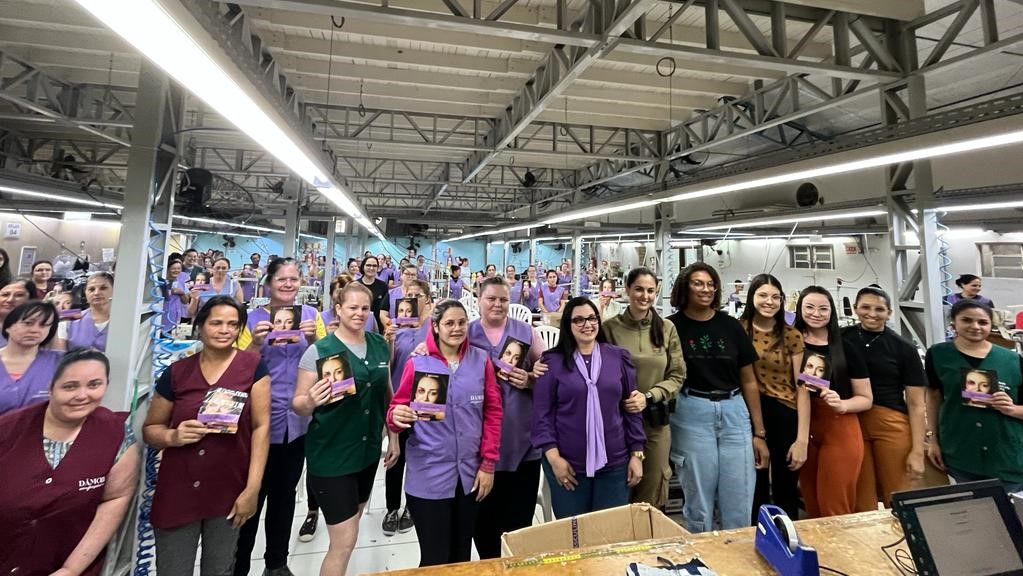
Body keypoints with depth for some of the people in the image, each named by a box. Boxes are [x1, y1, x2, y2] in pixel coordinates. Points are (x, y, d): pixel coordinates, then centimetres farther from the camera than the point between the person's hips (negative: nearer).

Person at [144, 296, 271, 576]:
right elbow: (150, 429, 8)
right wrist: (173, 436, -15)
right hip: (177, 493, 1)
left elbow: (261, 426, -9)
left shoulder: (253, 366, -7)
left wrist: (252, 489, -12)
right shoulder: (176, 371, -1)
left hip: (229, 493, -1)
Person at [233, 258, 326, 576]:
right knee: (252, 496, 4)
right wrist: (257, 342, -23)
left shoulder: (312, 314, 1)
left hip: (297, 420, 3)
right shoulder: (253, 318, -4)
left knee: (285, 494, 18)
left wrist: (313, 339, -19)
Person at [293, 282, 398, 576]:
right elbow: (298, 403, -11)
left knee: (350, 525, 23)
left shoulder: (380, 345, -1)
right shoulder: (319, 350, -15)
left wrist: (393, 437, 9)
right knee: (345, 540, 0)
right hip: (331, 455, -5)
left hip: (368, 450, 6)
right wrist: (310, 401, -34)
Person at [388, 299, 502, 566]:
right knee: (435, 559, 7)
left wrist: (488, 463, -1)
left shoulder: (481, 360, -1)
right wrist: (396, 417, -25)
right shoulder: (417, 363, -7)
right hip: (429, 477, -2)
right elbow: (397, 409, -1)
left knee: (461, 555, 19)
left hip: (470, 473, 3)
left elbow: (493, 411, 1)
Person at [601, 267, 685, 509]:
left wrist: (648, 397, -12)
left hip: (656, 419, 2)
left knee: (653, 494, 12)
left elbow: (677, 376, 0)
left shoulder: (666, 328, 0)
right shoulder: (610, 328, -7)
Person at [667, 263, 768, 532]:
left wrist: (759, 433, 8)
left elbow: (749, 381, 9)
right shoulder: (672, 326, -3)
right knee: (699, 503, 9)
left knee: (739, 504, 8)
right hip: (692, 414, -3)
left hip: (734, 413, 3)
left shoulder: (731, 326, 6)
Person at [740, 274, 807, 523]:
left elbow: (803, 387, -3)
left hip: (785, 415, 0)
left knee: (786, 492, 14)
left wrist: (802, 439, -7)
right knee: (754, 490, 14)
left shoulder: (792, 336, -2)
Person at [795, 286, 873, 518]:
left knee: (835, 509, 4)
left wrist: (842, 404, -17)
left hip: (840, 432, -1)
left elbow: (866, 398, 3)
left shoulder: (845, 349, -1)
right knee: (813, 508, 14)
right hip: (802, 432, 2)